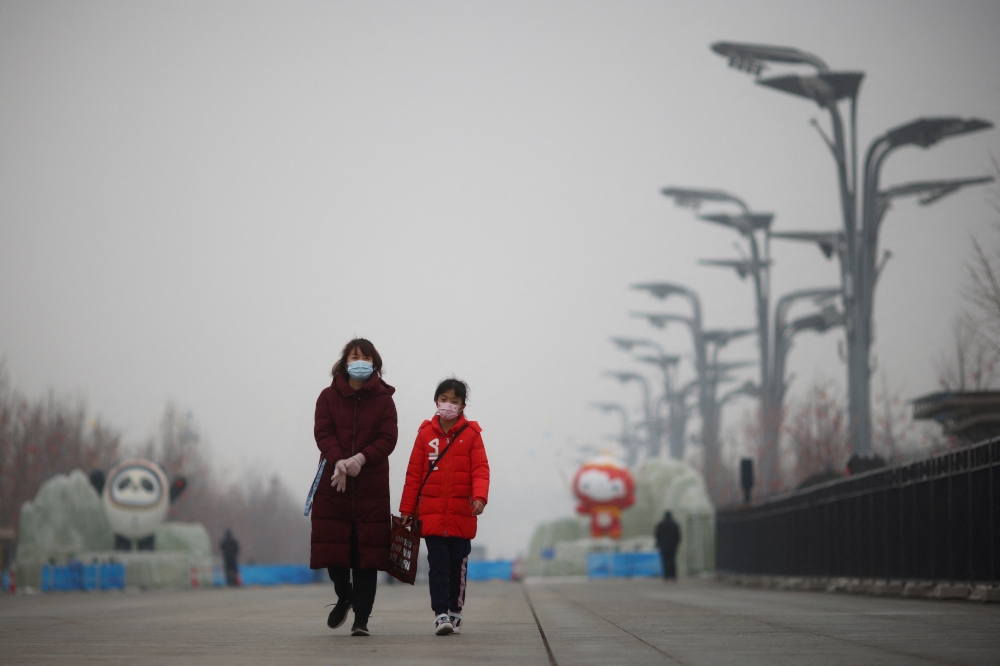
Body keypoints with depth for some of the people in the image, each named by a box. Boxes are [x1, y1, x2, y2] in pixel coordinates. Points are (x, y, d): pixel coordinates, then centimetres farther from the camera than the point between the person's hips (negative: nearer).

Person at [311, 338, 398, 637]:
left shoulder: (383, 399, 4)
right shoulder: (329, 397, 5)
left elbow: (387, 439, -5)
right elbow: (323, 433, -5)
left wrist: (361, 459, -22)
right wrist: (338, 461, -24)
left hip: (371, 484, -1)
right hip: (333, 484, 1)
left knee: (367, 552, -3)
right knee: (333, 546, 1)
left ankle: (361, 617, 2)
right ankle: (344, 597, 29)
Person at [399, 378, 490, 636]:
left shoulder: (471, 433, 1)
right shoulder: (426, 432, 4)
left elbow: (480, 469, -4)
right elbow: (414, 473, 6)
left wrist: (480, 497, -21)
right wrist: (407, 509, 6)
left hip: (462, 514, 0)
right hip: (432, 513, 0)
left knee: (458, 565, 9)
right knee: (438, 564, -7)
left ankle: (455, 612, 21)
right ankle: (440, 614, -9)